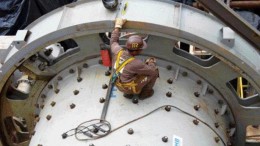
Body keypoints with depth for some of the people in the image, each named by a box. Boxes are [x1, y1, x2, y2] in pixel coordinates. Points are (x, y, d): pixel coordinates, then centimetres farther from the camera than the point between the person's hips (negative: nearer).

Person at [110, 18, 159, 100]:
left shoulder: (118, 51, -23)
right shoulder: (135, 64, -38)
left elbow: (113, 42, 3)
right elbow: (153, 71, -20)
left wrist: (117, 26, 6)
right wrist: (152, 62, 1)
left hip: (119, 84, 6)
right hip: (130, 87, -6)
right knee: (155, 71, 2)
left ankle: (128, 93, 30)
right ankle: (145, 93, 24)